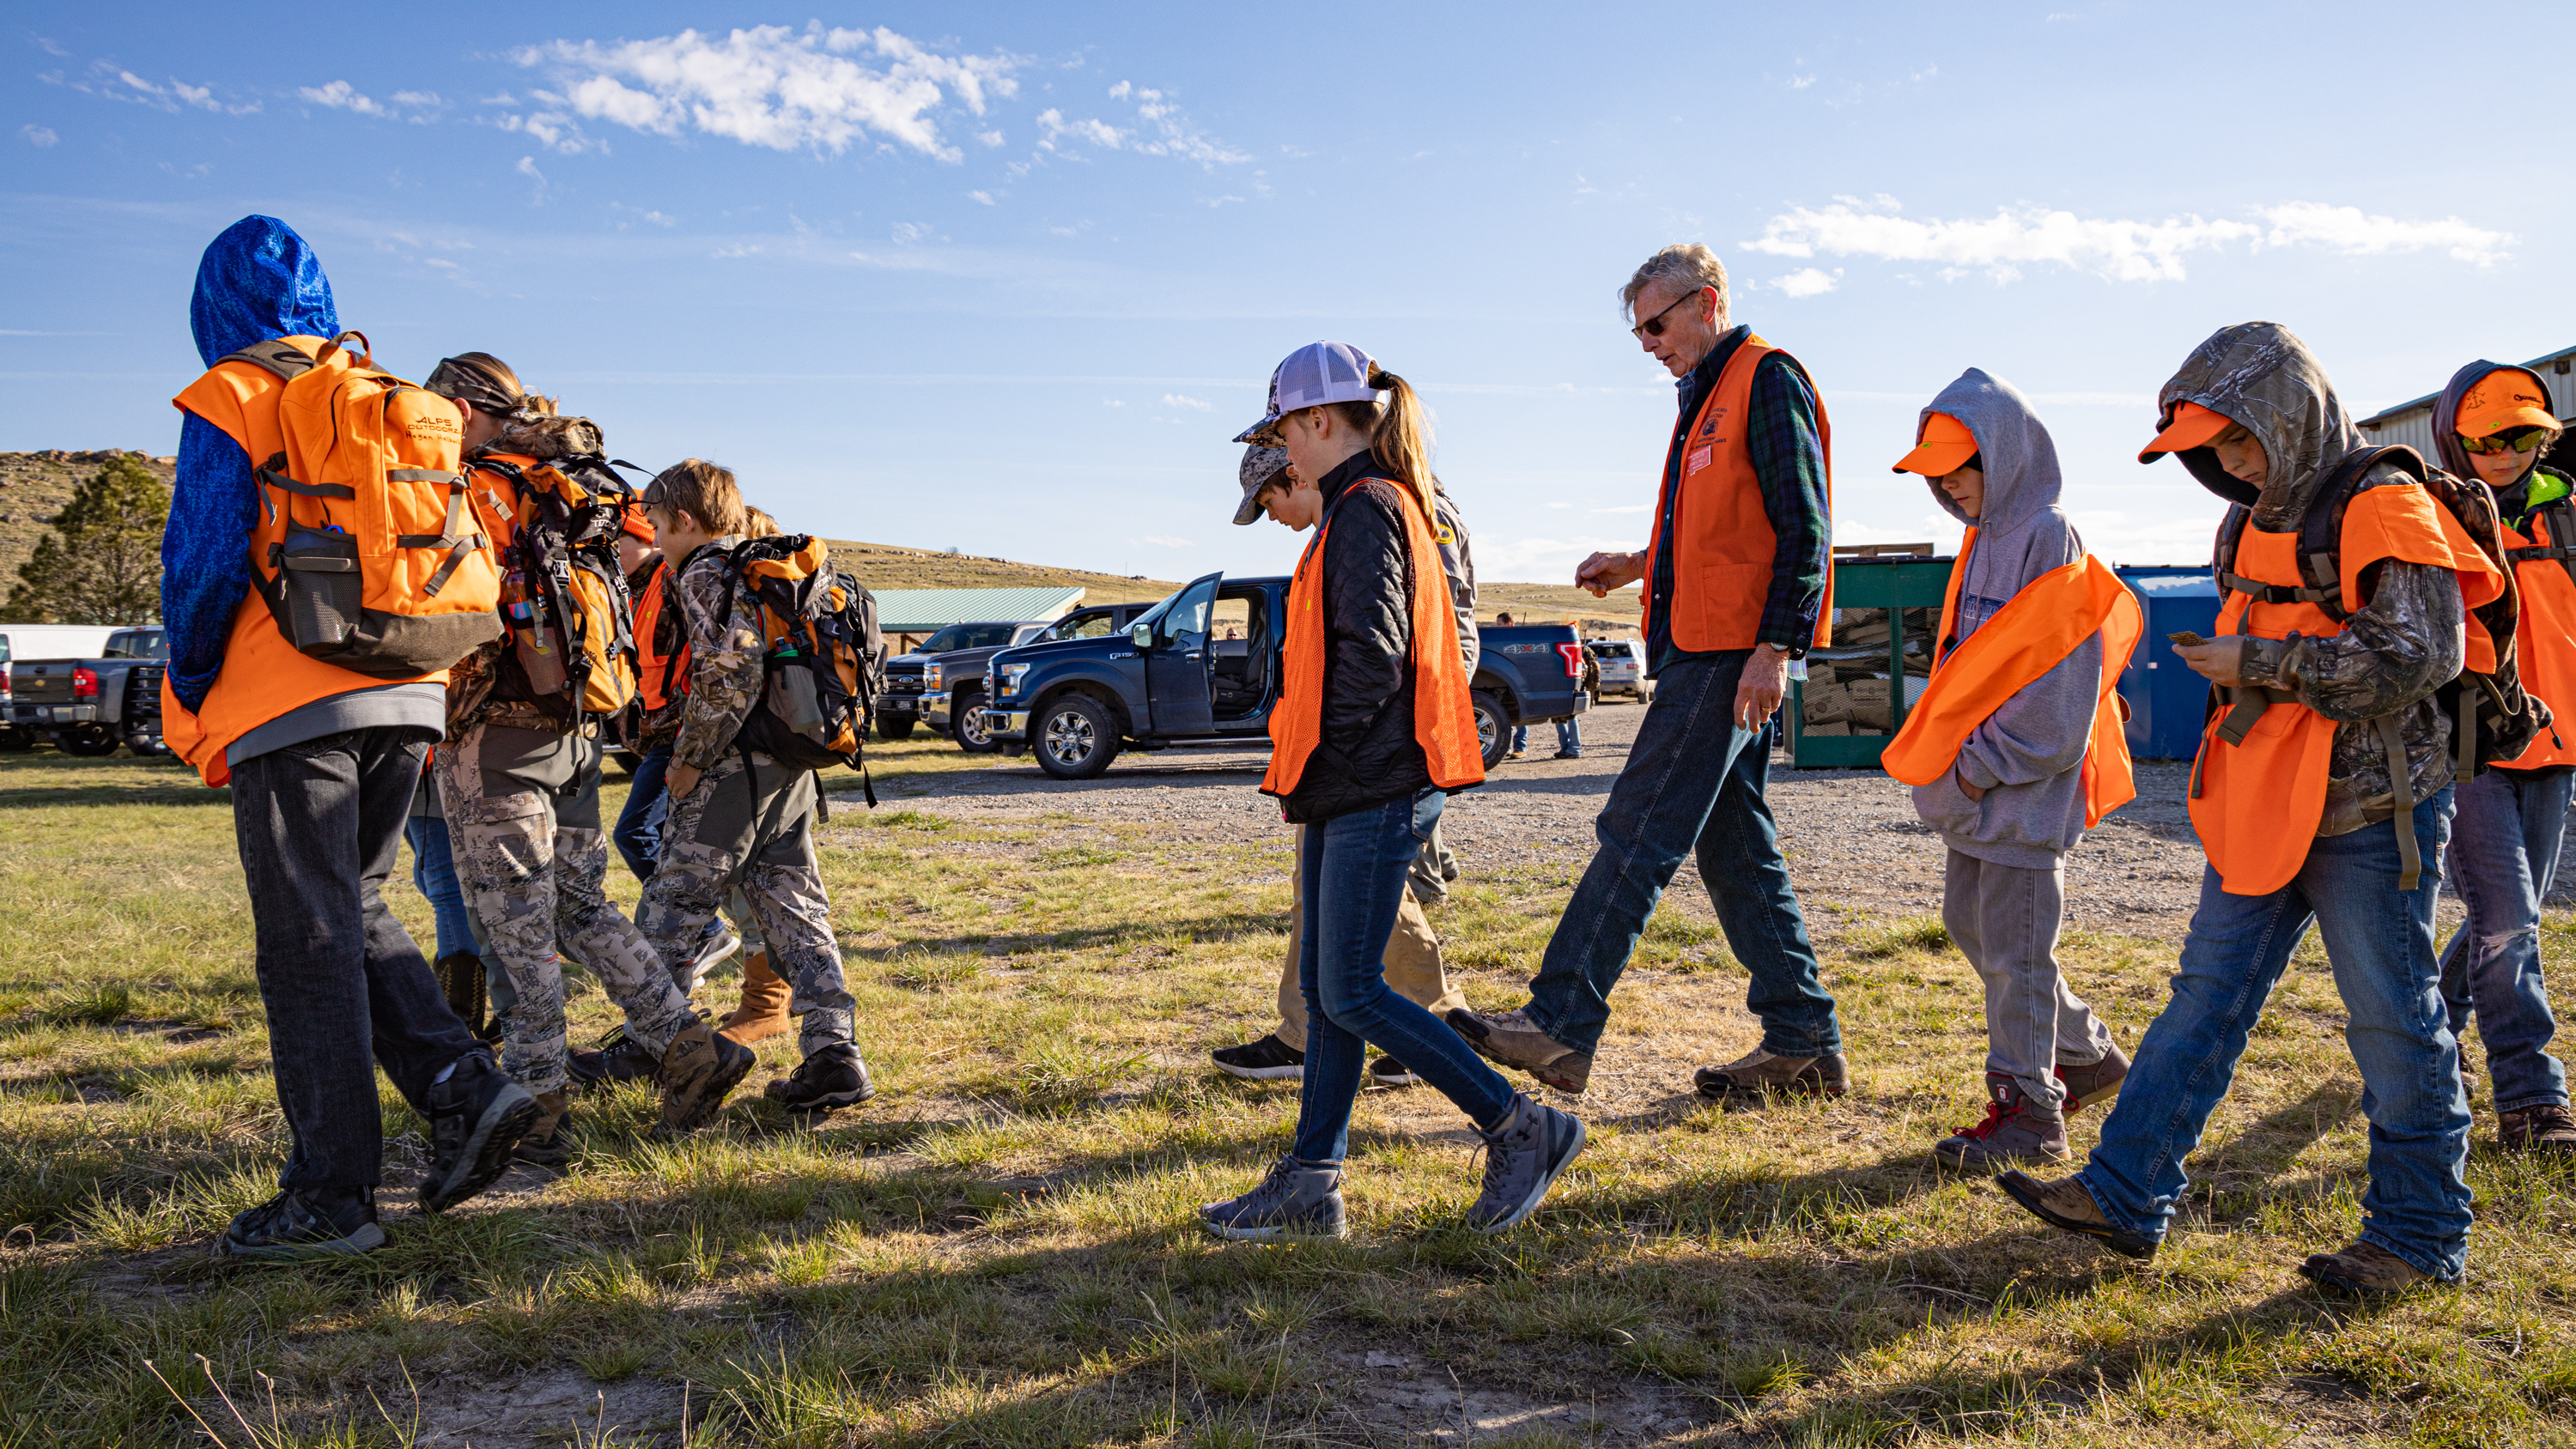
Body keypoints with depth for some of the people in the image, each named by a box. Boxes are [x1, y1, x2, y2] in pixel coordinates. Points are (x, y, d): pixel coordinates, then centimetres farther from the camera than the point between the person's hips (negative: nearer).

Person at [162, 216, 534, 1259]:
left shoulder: (232, 399, -2)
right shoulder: (394, 403, 16)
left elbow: (203, 560, -9)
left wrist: (193, 701, 4)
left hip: (291, 706, -6)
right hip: (408, 698, 6)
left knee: (308, 942, -1)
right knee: (355, 911, 18)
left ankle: (330, 1196, 3)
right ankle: (463, 1088, 3)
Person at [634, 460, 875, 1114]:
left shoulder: (704, 575, -9)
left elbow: (729, 672, -22)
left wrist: (688, 761, -14)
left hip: (732, 773, -8)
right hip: (792, 770, 8)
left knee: (670, 911, 5)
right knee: (796, 913, 7)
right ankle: (832, 1054, 0)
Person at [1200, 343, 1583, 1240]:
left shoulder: (1365, 508, -12)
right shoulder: (1374, 505, 19)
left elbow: (1371, 653, -22)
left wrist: (1317, 755, -12)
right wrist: (1302, 767, 15)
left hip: (1371, 795, -10)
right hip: (1346, 794, 10)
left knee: (1352, 995, -6)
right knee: (1324, 989, 10)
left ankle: (1521, 1131, 4)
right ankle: (1310, 1185, 15)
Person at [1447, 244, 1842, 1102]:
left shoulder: (1768, 379, -7)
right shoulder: (1708, 396, 24)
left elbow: (1803, 526, -15)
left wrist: (1775, 646, -22)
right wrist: (1639, 566, 17)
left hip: (1735, 655, -10)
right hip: (1703, 649, 10)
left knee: (1640, 830, -12)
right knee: (1733, 849, 9)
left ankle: (1562, 1025, -11)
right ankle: (1804, 1045, 15)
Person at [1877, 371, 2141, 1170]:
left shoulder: (2048, 537, -14)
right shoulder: (1983, 537, 13)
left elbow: (2055, 683, -19)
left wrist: (1988, 765, -17)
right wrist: (1952, 756, 11)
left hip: (2028, 783, -9)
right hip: (1976, 782, 9)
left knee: (2013, 943, -4)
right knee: (1969, 920, 16)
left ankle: (2028, 1110, 6)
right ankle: (2086, 1051, 32)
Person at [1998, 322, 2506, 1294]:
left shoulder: (2385, 508, -13)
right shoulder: (2254, 523, 13)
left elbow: (2421, 655, -23)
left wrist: (2259, 663, -19)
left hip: (2372, 812, -8)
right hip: (2264, 811, 8)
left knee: (2393, 1021, 2)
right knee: (2208, 995, 7)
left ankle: (2422, 1236, 18)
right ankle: (2126, 1195, 11)